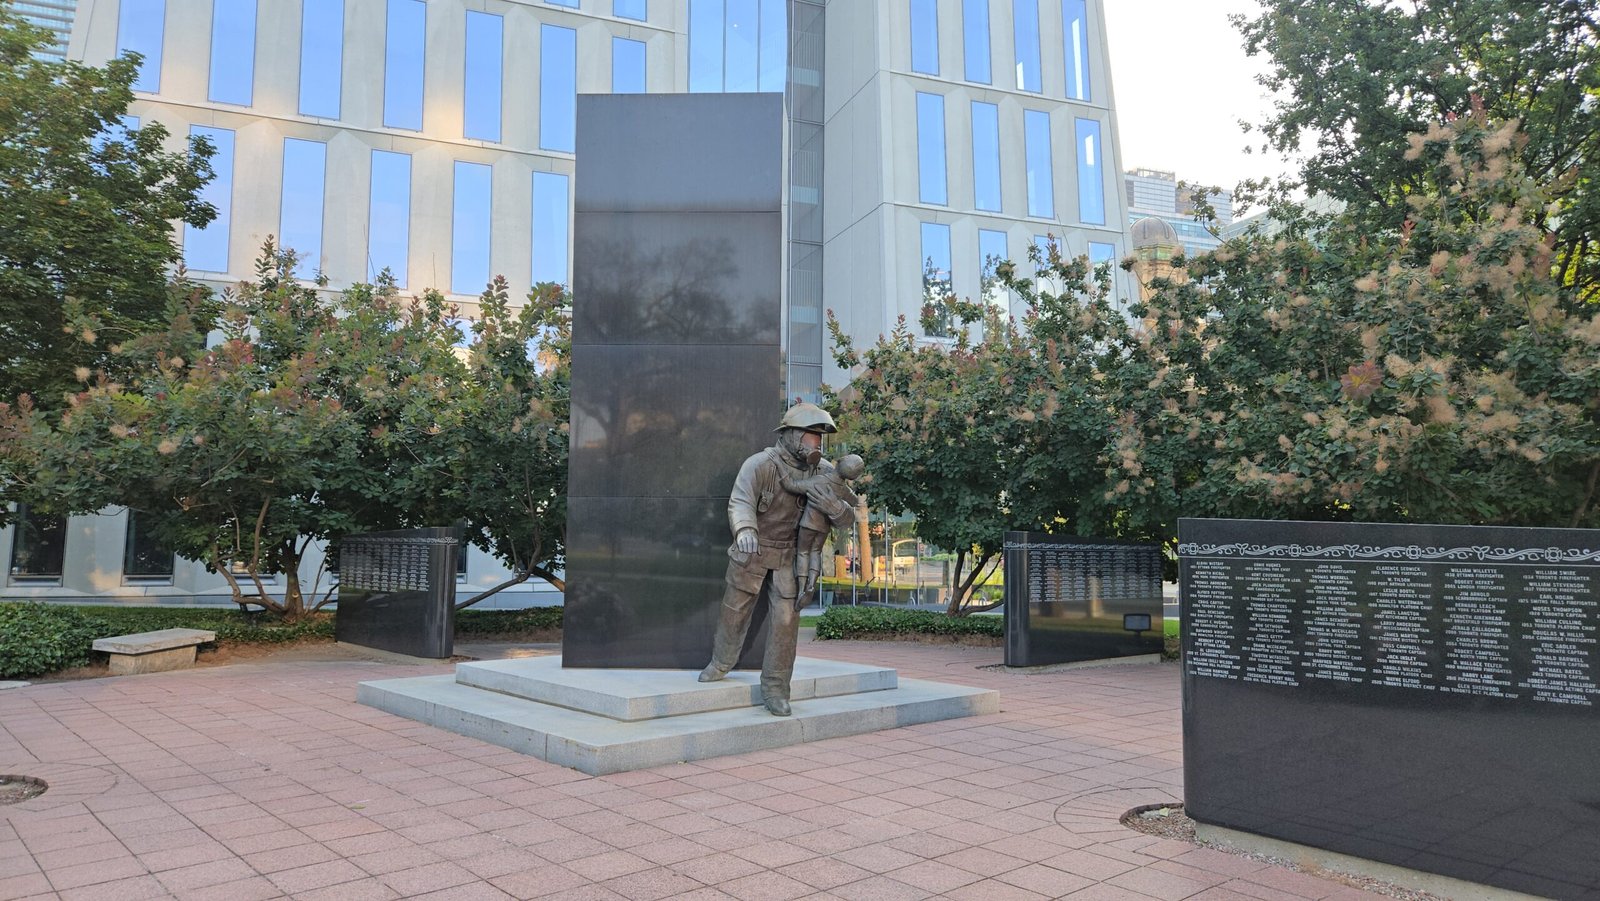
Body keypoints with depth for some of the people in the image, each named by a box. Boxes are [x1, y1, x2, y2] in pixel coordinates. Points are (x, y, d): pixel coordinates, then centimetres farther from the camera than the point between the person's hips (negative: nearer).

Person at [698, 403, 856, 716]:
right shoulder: (760, 465, -20)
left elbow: (848, 517, -5)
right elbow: (740, 502, -34)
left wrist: (831, 506, -29)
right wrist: (745, 529, -56)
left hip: (788, 556, 3)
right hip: (751, 551, -2)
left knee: (785, 620, -4)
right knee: (735, 612, 12)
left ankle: (775, 689, 9)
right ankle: (721, 662, 39)